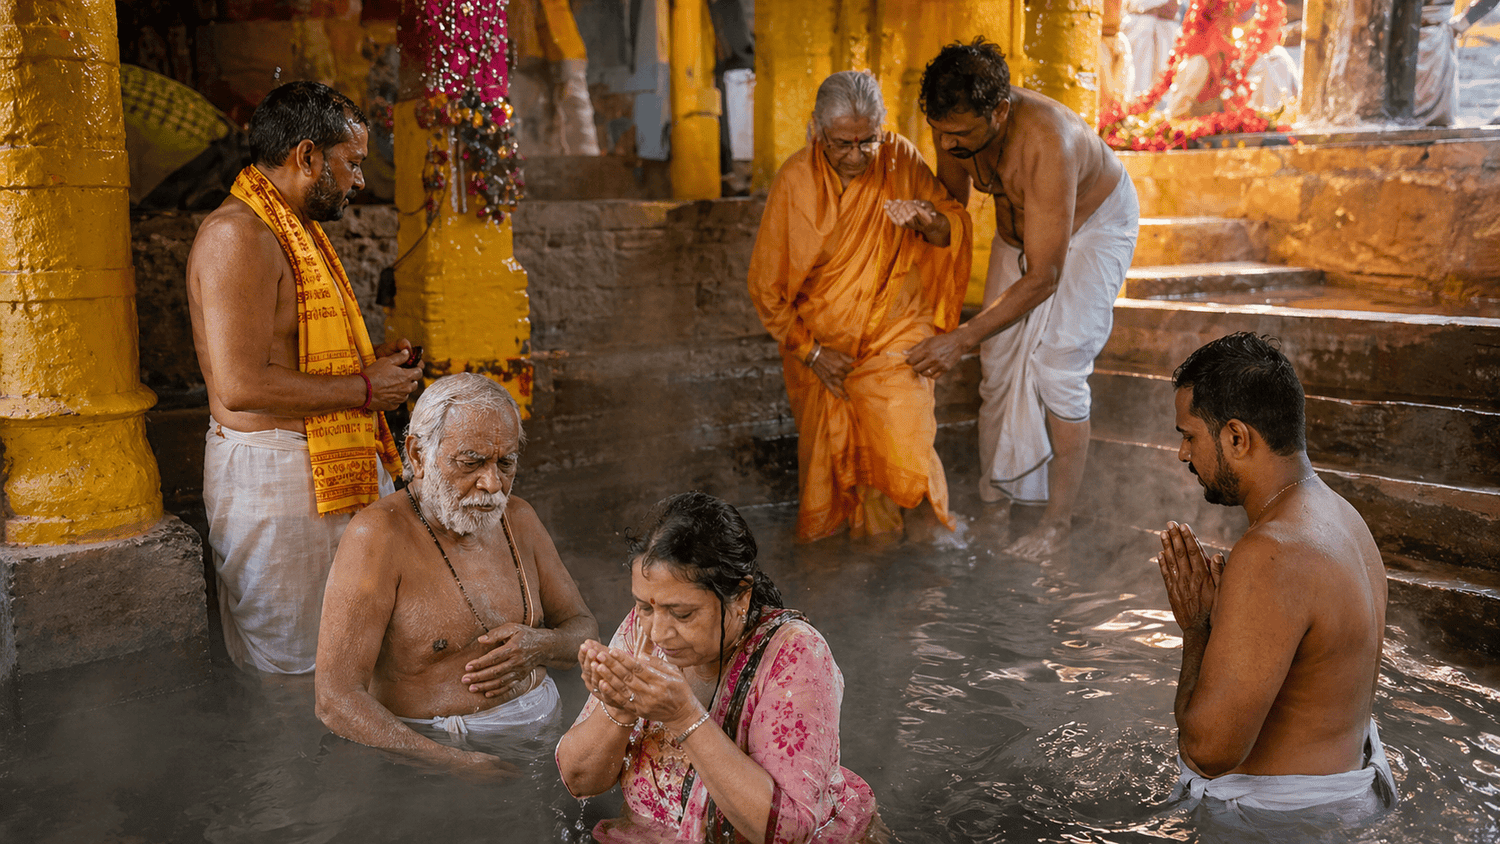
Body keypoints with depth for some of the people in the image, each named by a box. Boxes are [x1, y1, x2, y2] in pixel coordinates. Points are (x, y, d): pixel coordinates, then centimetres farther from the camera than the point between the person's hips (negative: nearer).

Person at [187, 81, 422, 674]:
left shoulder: (298, 230, 18)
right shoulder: (238, 234, -16)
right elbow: (242, 385, -25)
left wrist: (366, 362, 10)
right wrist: (363, 389, -15)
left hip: (333, 469, 10)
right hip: (272, 476, -9)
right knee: (285, 667, 2)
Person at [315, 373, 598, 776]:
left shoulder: (518, 519, 8)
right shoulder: (379, 535, -12)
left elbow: (585, 629, 17)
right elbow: (336, 700, -17)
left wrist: (540, 646, -8)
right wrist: (453, 763, -27)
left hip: (542, 728, 6)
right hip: (432, 747, -5)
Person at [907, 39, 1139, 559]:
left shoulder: (1048, 143, -43)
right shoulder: (954, 124, -23)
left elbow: (1042, 279, -38)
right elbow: (951, 202, -1)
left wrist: (962, 339, -38)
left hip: (1093, 224, -6)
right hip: (1020, 225, 6)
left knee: (1059, 374, -13)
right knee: (999, 363, 5)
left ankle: (1058, 521, 1)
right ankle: (996, 494, 22)